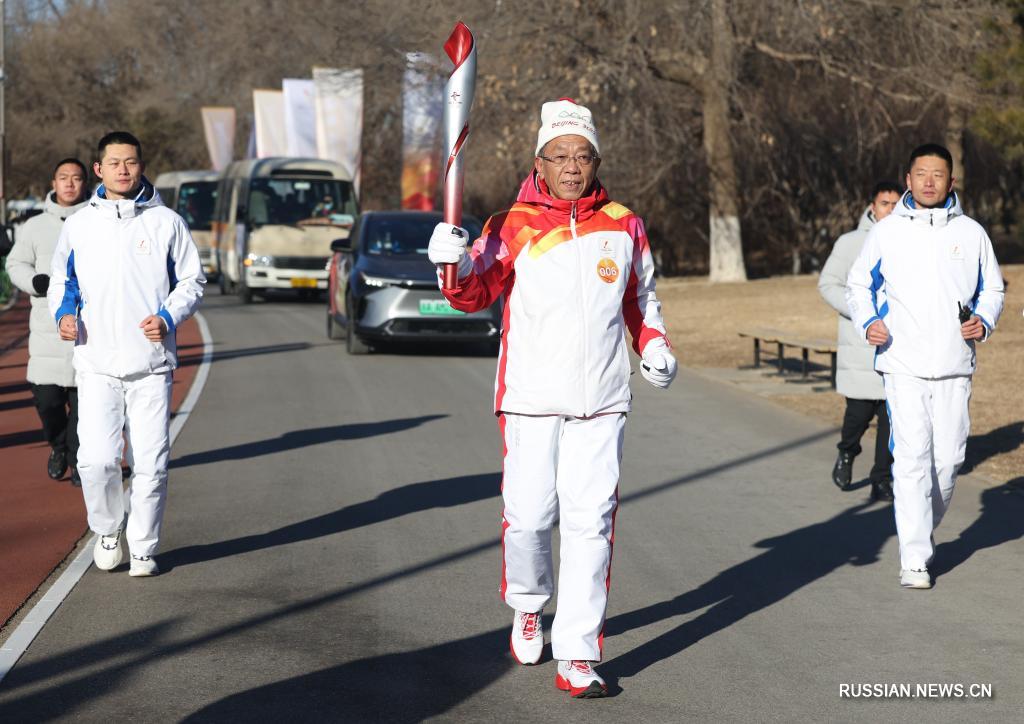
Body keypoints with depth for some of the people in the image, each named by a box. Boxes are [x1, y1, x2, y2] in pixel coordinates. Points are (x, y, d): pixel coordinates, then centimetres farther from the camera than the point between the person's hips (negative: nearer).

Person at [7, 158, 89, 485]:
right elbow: (15, 264, 13)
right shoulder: (35, 226, 8)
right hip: (47, 324, 1)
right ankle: (59, 446, 24)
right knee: (46, 396, -3)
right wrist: (37, 281, -8)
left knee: (83, 397, -2)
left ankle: (78, 459, 12)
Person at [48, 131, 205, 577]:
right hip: (96, 365, 1)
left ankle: (143, 548, 15)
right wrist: (63, 313, -2)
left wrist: (168, 318, -9)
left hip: (151, 364, 0)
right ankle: (107, 530, 17)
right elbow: (61, 280, 19)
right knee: (96, 460, -9)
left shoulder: (166, 222, 4)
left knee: (151, 463, 0)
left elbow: (192, 281, 9)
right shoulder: (79, 224, 8)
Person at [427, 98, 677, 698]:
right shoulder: (514, 226, -1)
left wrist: (655, 346, 5)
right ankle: (528, 606, 35)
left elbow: (640, 299, 21)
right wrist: (456, 265, -28)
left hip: (601, 402, 1)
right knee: (528, 515, 4)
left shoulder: (625, 226, 7)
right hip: (531, 399, -1)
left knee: (591, 521, -4)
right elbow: (476, 294, -7)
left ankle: (578, 657, -2)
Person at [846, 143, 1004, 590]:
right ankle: (914, 561, -9)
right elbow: (859, 284, 14)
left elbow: (993, 289, 16)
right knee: (911, 457, -11)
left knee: (948, 459, 4)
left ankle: (922, 532, 30)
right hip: (902, 365, -2)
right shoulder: (886, 232, 4)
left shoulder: (971, 233, 8)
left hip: (954, 367, 2)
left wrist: (983, 322, -4)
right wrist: (868, 322, -5)